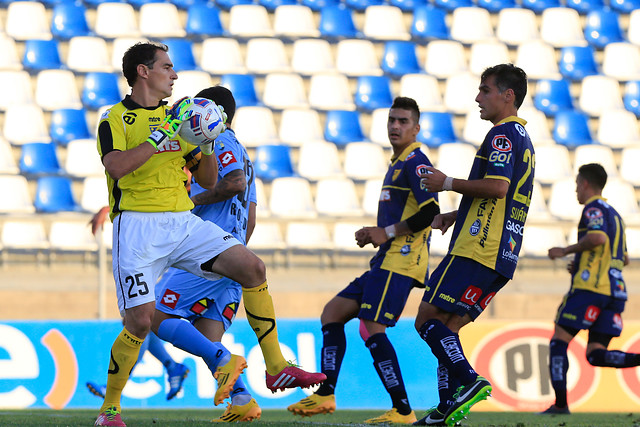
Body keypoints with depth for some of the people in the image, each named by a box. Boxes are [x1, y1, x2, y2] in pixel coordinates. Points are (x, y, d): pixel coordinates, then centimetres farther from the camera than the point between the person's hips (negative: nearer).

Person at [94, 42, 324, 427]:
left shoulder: (177, 117, 18)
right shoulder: (116, 119, 1)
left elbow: (208, 181, 19)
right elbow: (116, 166, -20)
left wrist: (207, 145, 1)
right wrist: (162, 136, -19)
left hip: (183, 222, 5)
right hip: (138, 226, -5)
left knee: (253, 267, -12)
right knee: (140, 320, -13)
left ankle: (277, 368, -7)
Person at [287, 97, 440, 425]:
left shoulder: (414, 162, -9)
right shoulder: (397, 164, 23)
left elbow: (431, 211, -20)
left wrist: (388, 232, -14)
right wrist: (374, 235, 14)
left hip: (401, 260, -11)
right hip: (387, 262, 11)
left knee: (372, 329, -18)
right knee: (332, 314, 10)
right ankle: (325, 396, 10)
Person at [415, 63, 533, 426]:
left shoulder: (503, 133, -8)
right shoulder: (523, 137, 23)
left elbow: (497, 186, -22)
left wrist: (448, 183, -11)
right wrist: (454, 216, 31)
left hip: (478, 248, -10)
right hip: (501, 256, 10)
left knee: (428, 319, -11)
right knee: (446, 328, 9)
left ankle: (469, 381, -20)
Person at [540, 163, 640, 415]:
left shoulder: (593, 208, -2)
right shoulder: (614, 214, 26)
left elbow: (598, 237, -22)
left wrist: (565, 251, -9)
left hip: (591, 286, -8)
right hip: (616, 290, 8)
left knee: (559, 341, -1)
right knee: (596, 355, 2)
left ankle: (560, 404, -8)